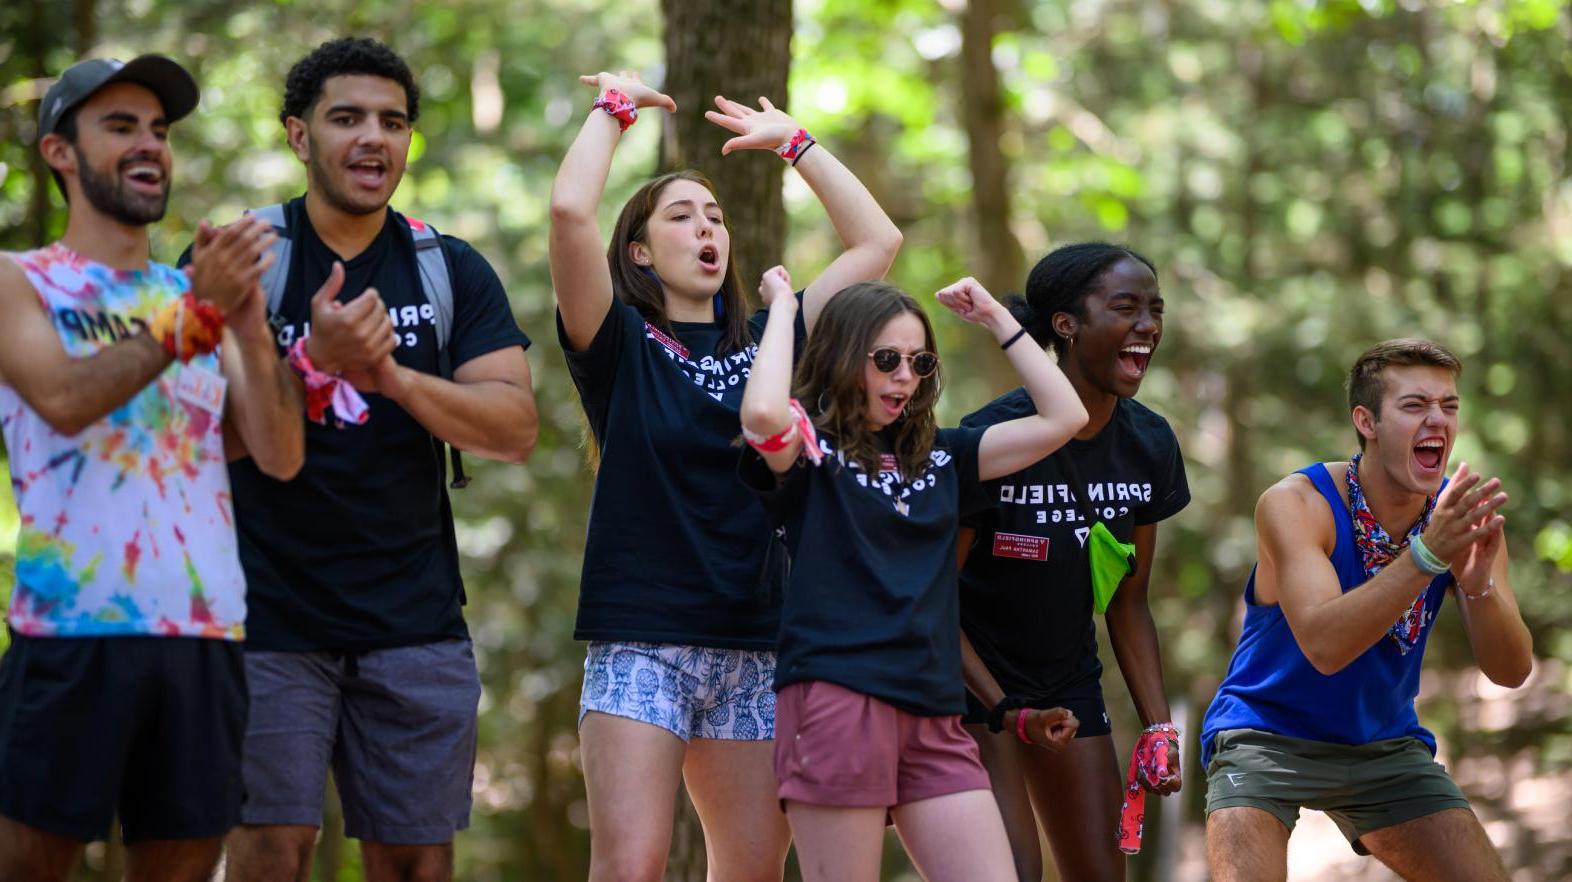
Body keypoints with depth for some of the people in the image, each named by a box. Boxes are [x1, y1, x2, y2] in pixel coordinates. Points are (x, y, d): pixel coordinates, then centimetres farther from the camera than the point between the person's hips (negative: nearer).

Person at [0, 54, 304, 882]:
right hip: (74, 628, -5)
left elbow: (279, 457, 7)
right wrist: (198, 314, -18)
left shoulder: (198, 291, 17)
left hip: (204, 632, 5)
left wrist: (250, 326, -9)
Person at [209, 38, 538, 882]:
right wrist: (313, 361, -26)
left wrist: (391, 374, -18)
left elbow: (514, 426, -3)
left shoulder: (452, 271, 7)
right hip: (269, 614, -3)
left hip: (415, 615, 3)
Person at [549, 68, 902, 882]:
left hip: (752, 643, 5)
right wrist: (614, 106, 1)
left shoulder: (763, 342, 15)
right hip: (640, 638, -5)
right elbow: (569, 209, -14)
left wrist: (792, 141, 19)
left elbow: (877, 241, 16)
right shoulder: (620, 341, 2)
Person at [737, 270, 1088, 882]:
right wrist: (782, 307, -8)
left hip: (933, 714, 6)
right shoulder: (810, 446, 2)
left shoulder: (938, 456, 19)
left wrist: (997, 320, 16)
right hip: (835, 698, -6)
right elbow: (761, 413, -23)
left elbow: (1064, 418, 14)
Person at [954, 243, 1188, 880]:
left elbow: (1127, 603, 7)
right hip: (974, 684, -6)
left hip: (1070, 680, 7)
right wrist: (1008, 712, -22)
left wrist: (1158, 727, -1)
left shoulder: (1149, 445, -3)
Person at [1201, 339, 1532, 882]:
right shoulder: (1294, 505, -20)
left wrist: (1478, 583, -34)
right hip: (1266, 733, -5)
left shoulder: (1465, 514, -7)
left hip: (1385, 747, 5)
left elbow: (1511, 671, -14)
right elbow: (1323, 645, -35)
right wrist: (1427, 554, -44)